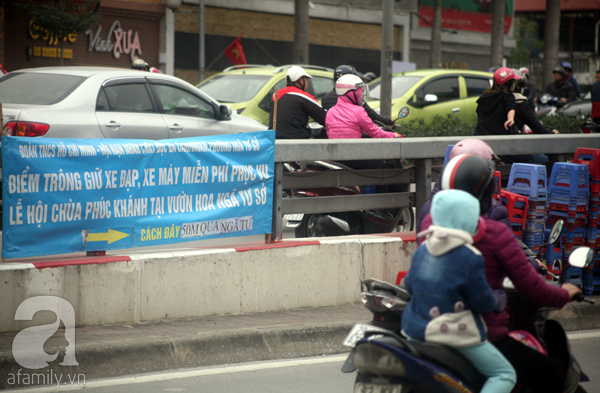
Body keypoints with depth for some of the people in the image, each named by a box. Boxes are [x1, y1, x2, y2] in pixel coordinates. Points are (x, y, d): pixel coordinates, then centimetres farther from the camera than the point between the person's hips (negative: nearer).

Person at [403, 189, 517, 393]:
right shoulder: (470, 257, -15)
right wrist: (500, 300, 8)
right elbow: (482, 300, -13)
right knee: (505, 375, 2)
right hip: (457, 336, -6)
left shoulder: (421, 251, 4)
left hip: (416, 331, 6)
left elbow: (409, 285, 15)